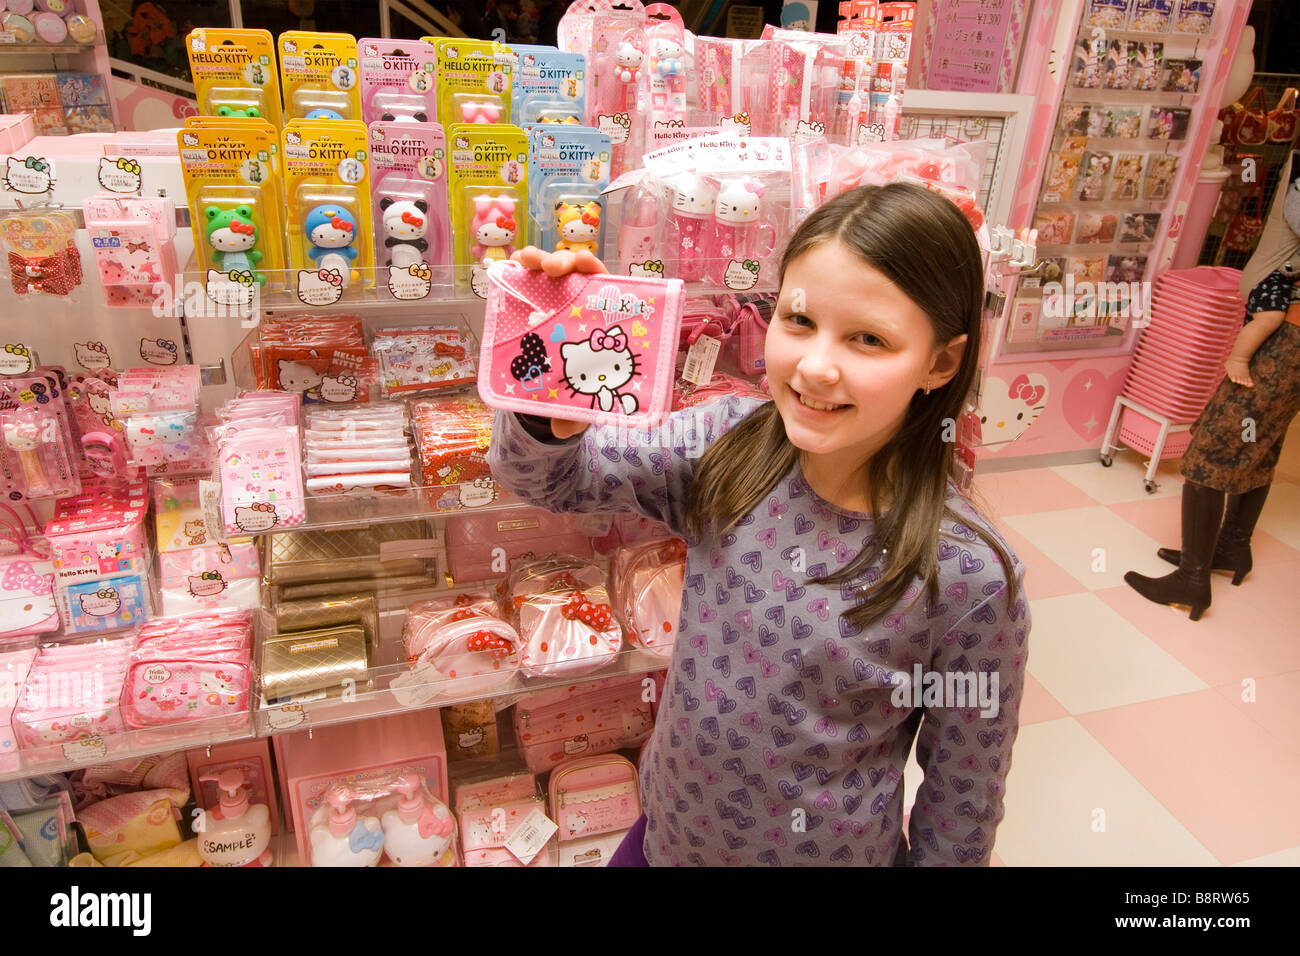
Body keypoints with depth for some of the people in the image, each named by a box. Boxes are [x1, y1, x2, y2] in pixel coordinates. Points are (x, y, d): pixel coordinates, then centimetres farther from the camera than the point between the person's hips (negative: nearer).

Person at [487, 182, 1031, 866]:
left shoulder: (969, 579, -25)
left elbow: (963, 800, -13)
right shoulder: (730, 445, -16)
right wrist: (547, 413, -34)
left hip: (828, 850, -3)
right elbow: (552, 477, -14)